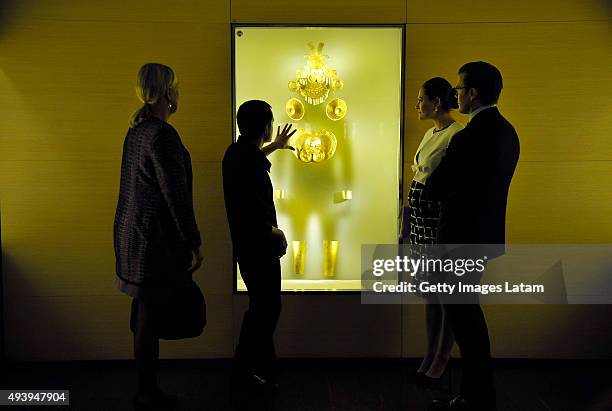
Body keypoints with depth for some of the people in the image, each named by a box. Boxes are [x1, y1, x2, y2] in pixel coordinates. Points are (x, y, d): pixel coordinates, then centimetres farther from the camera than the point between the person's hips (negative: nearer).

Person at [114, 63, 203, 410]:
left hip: (132, 234, 10)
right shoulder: (162, 134, -18)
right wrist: (194, 244, -13)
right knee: (150, 317, 0)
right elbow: (176, 195, -19)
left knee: (144, 313, 16)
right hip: (155, 239, -10)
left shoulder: (137, 131, 11)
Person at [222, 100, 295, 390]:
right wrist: (277, 232, -8)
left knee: (264, 304, 18)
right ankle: (244, 371, 13)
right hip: (259, 246, -10)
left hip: (245, 244, 10)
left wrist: (274, 146, 44)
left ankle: (262, 365, 30)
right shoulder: (253, 166, -25)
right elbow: (257, 220, -27)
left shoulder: (235, 151, 5)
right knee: (265, 307, 3)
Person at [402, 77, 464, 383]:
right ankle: (430, 356, 26)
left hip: (440, 215, -9)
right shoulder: (430, 133, 14)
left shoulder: (456, 135, -14)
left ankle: (440, 361, 15)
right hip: (420, 214, 9)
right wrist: (407, 225, 19)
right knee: (429, 289, 15)